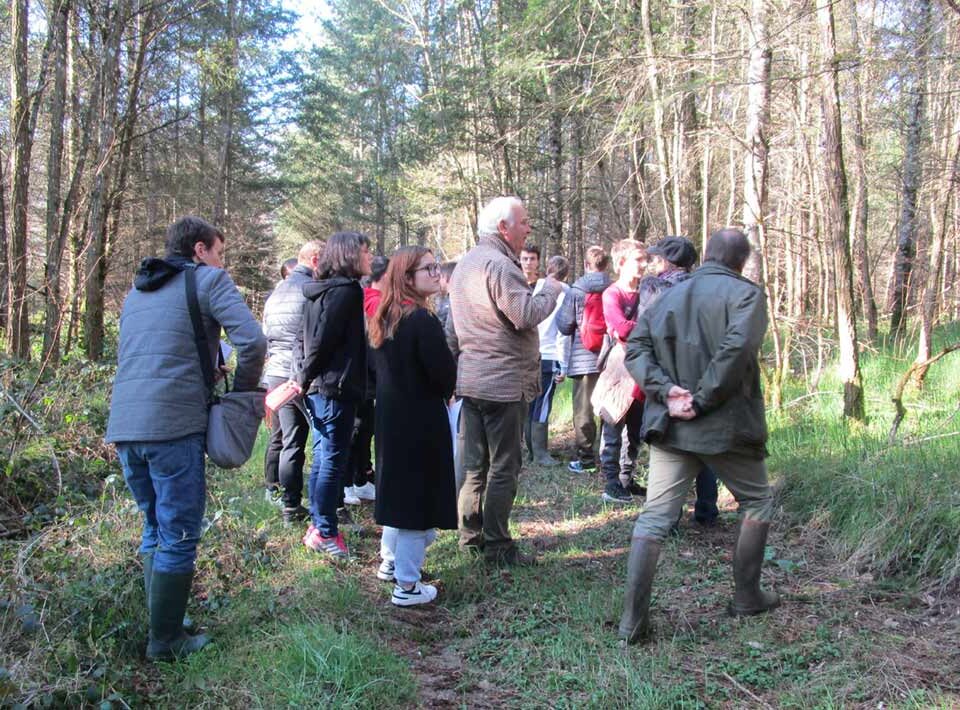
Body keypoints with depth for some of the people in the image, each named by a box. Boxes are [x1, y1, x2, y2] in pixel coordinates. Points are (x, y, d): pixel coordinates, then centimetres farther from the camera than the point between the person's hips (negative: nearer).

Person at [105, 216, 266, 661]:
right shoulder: (209, 279, 1)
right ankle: (166, 641, 10)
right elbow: (252, 341, -12)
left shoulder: (137, 290, 24)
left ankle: (160, 624, 27)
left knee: (155, 530, 20)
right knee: (179, 536, 3)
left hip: (124, 426, 7)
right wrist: (242, 391, 4)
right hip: (174, 425, -7)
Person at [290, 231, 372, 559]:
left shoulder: (322, 289, 16)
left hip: (318, 387, 10)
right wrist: (304, 378, -11)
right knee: (333, 460, -3)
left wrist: (303, 377, 15)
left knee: (322, 458, 15)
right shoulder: (346, 290, -14)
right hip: (336, 387, -10)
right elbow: (323, 339, -18)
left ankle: (318, 525, 24)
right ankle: (325, 532, 3)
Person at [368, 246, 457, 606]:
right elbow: (446, 375, -19)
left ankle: (390, 561, 37)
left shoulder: (384, 318, 6)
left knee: (398, 489, 23)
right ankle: (406, 586, 8)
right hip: (421, 422, -9)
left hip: (389, 418, 9)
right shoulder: (422, 320, -20)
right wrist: (441, 393, 1)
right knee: (420, 497, 1)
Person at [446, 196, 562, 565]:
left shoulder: (465, 264, 16)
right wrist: (550, 289, -7)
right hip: (503, 382, -9)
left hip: (469, 378, 9)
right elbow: (527, 314, -24)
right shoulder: (499, 265, -17)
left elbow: (452, 328, 22)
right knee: (504, 466, 0)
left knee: (474, 462, 15)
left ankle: (470, 534, 23)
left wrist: (455, 365, 26)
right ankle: (497, 545, 6)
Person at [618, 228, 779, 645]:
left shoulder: (668, 296, 13)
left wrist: (666, 391, -9)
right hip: (726, 425, -4)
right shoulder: (745, 294, -5)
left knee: (654, 518, 3)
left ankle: (633, 619, -3)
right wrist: (703, 401, -16)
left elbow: (636, 348, 2)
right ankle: (746, 597, 27)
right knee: (757, 503, 20)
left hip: (670, 425, 4)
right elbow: (736, 349, -22)